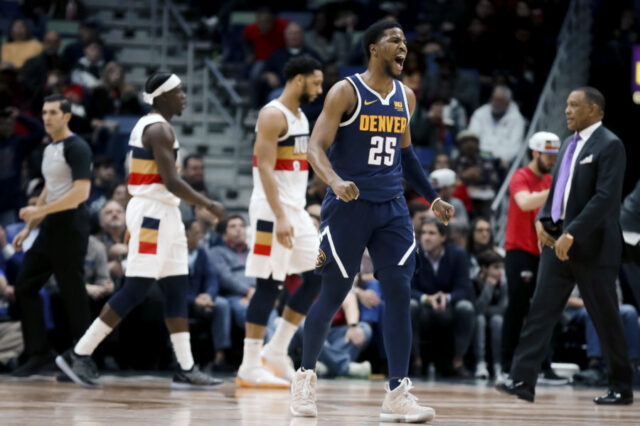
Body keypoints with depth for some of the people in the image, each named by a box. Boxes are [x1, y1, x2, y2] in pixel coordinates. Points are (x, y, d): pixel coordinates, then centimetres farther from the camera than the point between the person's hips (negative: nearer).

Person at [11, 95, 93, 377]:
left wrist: (39, 211, -22)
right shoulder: (49, 150, 15)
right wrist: (29, 228, 19)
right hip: (50, 227, 9)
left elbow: (81, 192, -23)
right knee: (25, 286, 6)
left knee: (72, 293, -4)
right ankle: (38, 353, 11)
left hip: (70, 226, -9)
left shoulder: (76, 148, -13)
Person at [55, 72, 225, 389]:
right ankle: (79, 354, -6)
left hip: (163, 214, 11)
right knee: (135, 291, -9)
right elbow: (171, 182, -21)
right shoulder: (159, 130, -14)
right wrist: (208, 205, -12)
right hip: (153, 212, -11)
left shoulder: (148, 126, 17)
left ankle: (186, 369, 5)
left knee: (177, 291, 7)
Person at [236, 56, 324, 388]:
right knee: (268, 284, -8)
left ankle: (277, 350, 13)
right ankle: (250, 367, -3)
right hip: (272, 211, -9)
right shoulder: (272, 115, -13)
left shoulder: (300, 117, 17)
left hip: (296, 210, 9)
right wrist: (280, 218, -26)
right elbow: (265, 169, -19)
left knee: (318, 277, 7)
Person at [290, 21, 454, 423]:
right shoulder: (346, 92, -8)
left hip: (392, 208, 5)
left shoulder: (406, 97, 10)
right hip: (349, 205, -5)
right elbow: (316, 147, -13)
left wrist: (432, 197, 19)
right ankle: (306, 376, 23)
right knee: (333, 295, 1)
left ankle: (398, 394, -8)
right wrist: (334, 180, -32)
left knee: (400, 293, -8)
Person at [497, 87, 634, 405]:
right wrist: (543, 219, 2)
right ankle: (523, 381, -3)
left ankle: (621, 388, 13)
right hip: (557, 240, 8)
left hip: (591, 246, -8)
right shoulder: (570, 144, 16)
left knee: (605, 318, 1)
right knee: (541, 310, 0)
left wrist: (572, 234, -24)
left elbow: (605, 198, -20)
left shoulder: (609, 146, -11)